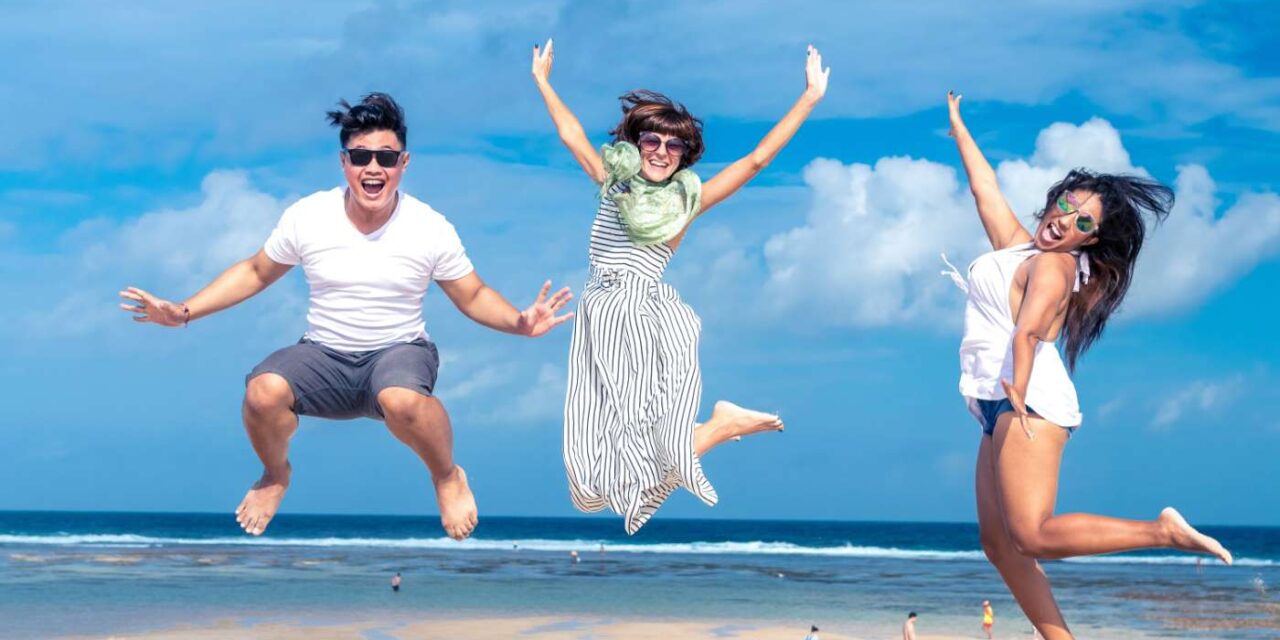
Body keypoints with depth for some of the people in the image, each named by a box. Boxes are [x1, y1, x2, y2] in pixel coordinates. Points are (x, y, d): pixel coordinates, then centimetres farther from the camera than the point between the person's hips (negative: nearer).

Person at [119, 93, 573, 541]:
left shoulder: (431, 229, -7)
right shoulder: (307, 217, -5)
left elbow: (474, 298, 3)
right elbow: (254, 273, 9)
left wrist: (518, 323, -18)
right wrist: (183, 312, -1)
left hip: (400, 352, -2)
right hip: (324, 356, 2)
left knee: (402, 400, -39)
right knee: (262, 392, -31)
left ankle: (447, 478, -5)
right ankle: (276, 475, 5)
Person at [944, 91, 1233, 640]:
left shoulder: (1051, 265, -3)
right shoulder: (1015, 245, 21)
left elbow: (1028, 330, -21)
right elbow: (983, 184, 32)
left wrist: (1018, 392, -36)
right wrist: (956, 124, 41)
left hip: (1030, 402, -9)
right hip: (1002, 409, 9)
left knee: (1032, 537, -23)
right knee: (1000, 545, 4)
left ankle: (1164, 532, -18)